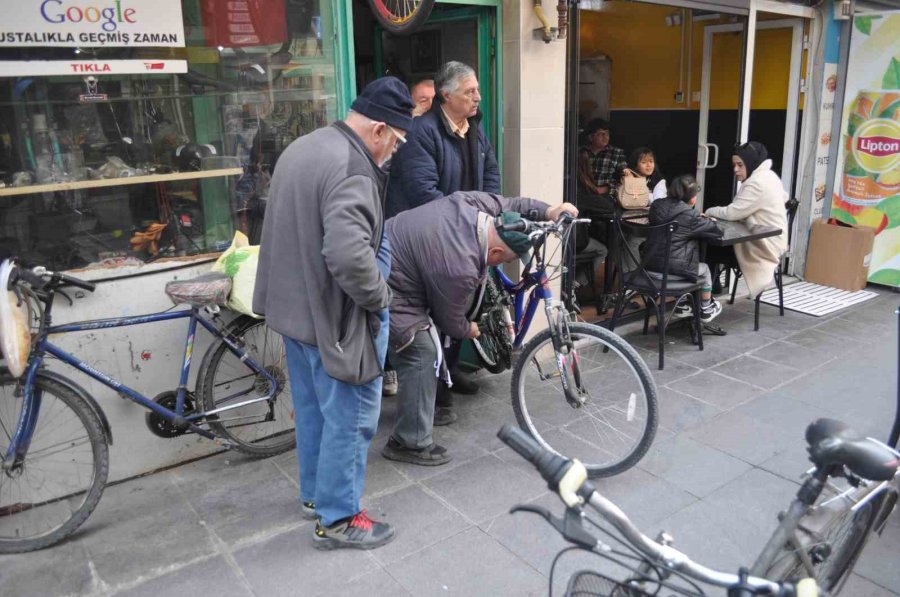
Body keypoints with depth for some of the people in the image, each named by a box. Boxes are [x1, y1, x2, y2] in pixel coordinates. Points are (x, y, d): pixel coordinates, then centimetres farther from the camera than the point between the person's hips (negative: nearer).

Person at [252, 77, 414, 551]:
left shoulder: (303, 146, 10)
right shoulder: (352, 169, -22)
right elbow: (349, 254, -35)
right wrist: (379, 295, -17)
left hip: (293, 305, 10)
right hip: (331, 316, -10)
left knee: (312, 408, 22)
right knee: (350, 417, 4)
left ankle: (314, 493, 38)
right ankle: (337, 519, 17)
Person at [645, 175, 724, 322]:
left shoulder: (657, 206, 4)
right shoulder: (689, 215, -15)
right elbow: (717, 230, -8)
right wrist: (709, 221, 14)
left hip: (651, 263, 6)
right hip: (673, 267, -6)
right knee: (704, 270, 25)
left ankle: (681, 306, 43)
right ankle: (706, 310, 40)